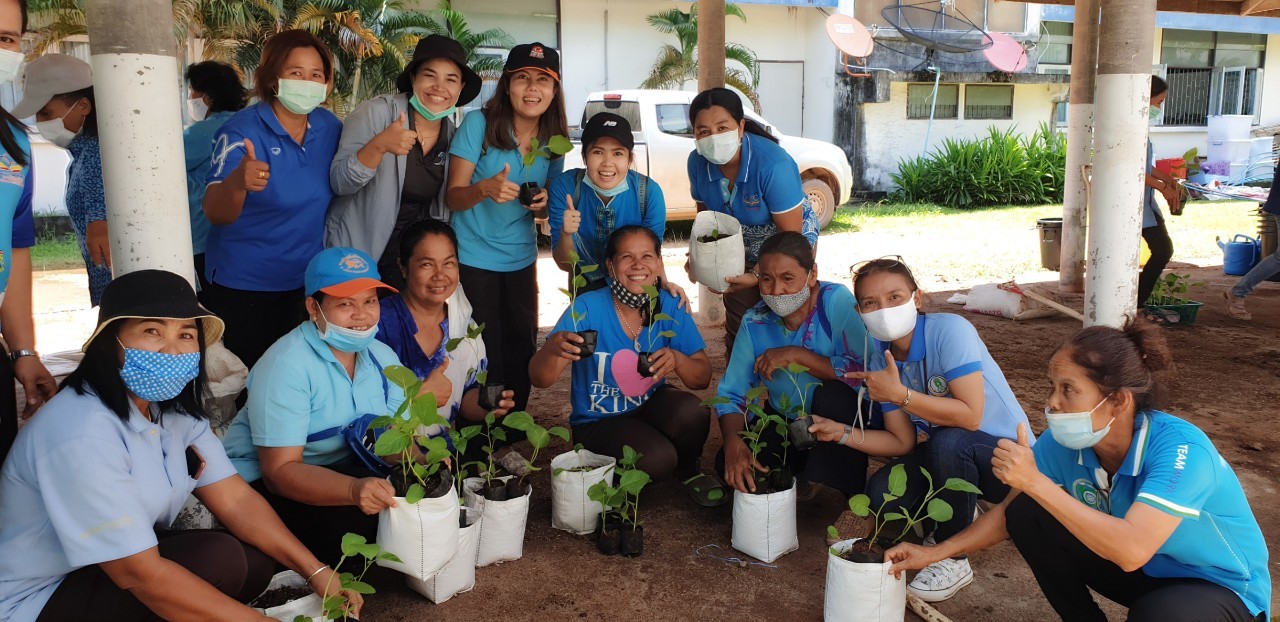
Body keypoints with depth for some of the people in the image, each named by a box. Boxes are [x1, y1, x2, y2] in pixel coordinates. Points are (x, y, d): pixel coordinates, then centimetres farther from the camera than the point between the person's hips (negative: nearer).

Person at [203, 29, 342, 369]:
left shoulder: (330, 127, -3)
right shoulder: (242, 131, -17)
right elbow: (215, 214, -28)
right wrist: (238, 181, -47)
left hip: (306, 280, 4)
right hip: (242, 286, -4)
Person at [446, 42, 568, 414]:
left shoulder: (554, 139, -1)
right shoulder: (478, 124, -14)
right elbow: (453, 197, -15)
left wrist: (543, 203, -13)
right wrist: (485, 188, -36)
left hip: (521, 259, 5)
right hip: (473, 258, -4)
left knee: (521, 350, 13)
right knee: (484, 354, 0)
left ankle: (513, 432, 33)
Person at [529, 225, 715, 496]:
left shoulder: (669, 306, -9)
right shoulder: (586, 308, -19)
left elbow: (703, 379, -8)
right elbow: (540, 380, -24)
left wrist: (677, 360, -31)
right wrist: (552, 348, -47)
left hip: (651, 407, 4)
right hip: (598, 423, -3)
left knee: (691, 410, -28)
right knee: (658, 458, -29)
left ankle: (687, 472, 4)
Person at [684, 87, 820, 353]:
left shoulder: (773, 164, -36)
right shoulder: (698, 162, -19)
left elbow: (791, 235, -28)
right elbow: (705, 212, -1)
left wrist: (757, 277, -34)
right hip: (739, 250, 5)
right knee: (736, 329, 15)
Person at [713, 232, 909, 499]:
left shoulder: (837, 301, -21)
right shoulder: (754, 322, -9)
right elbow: (731, 395, -9)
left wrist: (797, 355, -29)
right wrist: (733, 442, -30)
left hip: (840, 420, -3)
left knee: (832, 392, -34)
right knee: (730, 462, -18)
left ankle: (834, 492, -15)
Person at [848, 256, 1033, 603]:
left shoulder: (949, 330, -24)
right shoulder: (880, 358, -5)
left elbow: (970, 416, -33)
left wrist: (899, 394, -34)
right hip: (945, 454, 6)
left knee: (947, 441, -37)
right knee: (880, 493, -17)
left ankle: (953, 560, -14)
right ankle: (962, 516, 16)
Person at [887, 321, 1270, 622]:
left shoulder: (1180, 450, -33)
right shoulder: (1064, 442, -16)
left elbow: (1131, 550, -45)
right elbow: (1009, 512, -3)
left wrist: (1035, 481, -46)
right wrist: (935, 553, -10)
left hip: (1222, 587, -5)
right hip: (1144, 571, 5)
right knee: (1026, 514, -12)